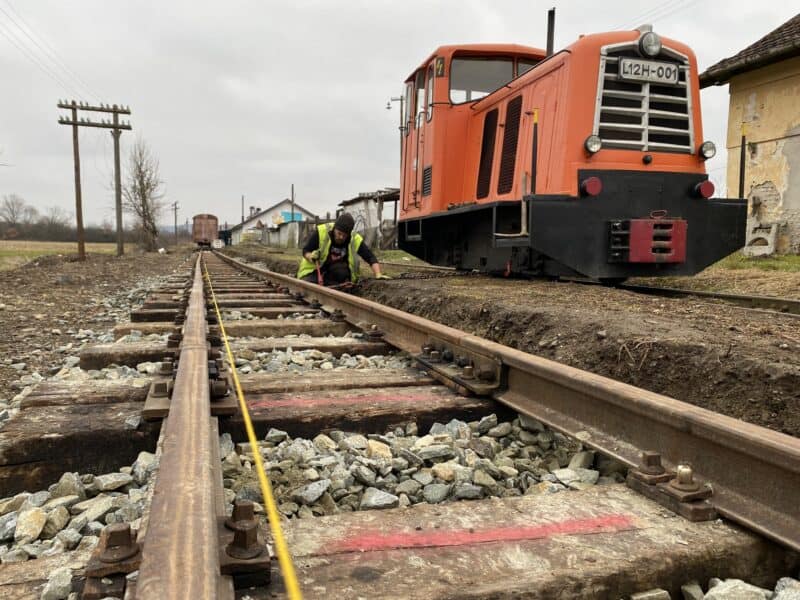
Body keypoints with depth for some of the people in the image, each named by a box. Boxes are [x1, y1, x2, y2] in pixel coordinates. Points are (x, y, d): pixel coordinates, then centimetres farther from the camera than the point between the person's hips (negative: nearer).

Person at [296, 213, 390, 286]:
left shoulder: (356, 240, -17)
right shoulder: (321, 232, -21)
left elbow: (371, 258, -17)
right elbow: (306, 250, -12)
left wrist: (378, 274, -32)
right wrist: (311, 257, -35)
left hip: (339, 272, 3)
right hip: (314, 269, -3)